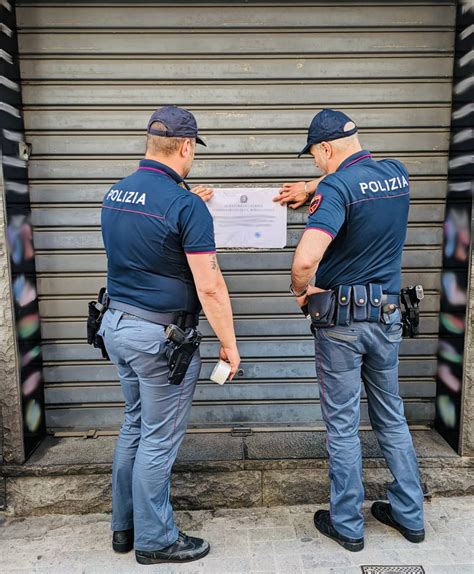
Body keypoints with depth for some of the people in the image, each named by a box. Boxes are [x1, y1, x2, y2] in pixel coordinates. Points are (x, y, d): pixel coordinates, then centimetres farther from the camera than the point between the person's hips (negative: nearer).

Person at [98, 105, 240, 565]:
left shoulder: (114, 194, 5)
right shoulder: (185, 205, -19)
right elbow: (209, 287, -20)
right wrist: (228, 342, -8)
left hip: (117, 325, 8)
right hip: (161, 337, -8)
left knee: (134, 426, 22)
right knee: (158, 440, 7)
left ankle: (124, 526, 36)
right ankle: (154, 540, 25)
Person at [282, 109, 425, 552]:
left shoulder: (336, 187, -17)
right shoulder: (397, 174, 4)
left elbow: (306, 259, -31)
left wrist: (301, 291, -11)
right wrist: (310, 190, 28)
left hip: (340, 319, -6)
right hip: (388, 314, 7)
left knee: (342, 424, 7)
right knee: (391, 417, 19)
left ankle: (347, 524, 22)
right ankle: (410, 514, 32)